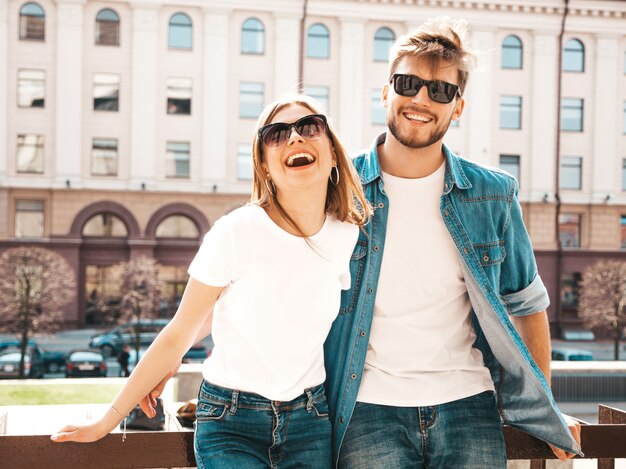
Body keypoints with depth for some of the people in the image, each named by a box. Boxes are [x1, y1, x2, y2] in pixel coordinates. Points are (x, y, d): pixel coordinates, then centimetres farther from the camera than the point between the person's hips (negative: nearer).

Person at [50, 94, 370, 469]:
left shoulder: (348, 236, -5)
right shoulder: (236, 232, -17)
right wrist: (107, 422, -6)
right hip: (232, 423, -3)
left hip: (310, 422, 4)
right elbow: (177, 337, -10)